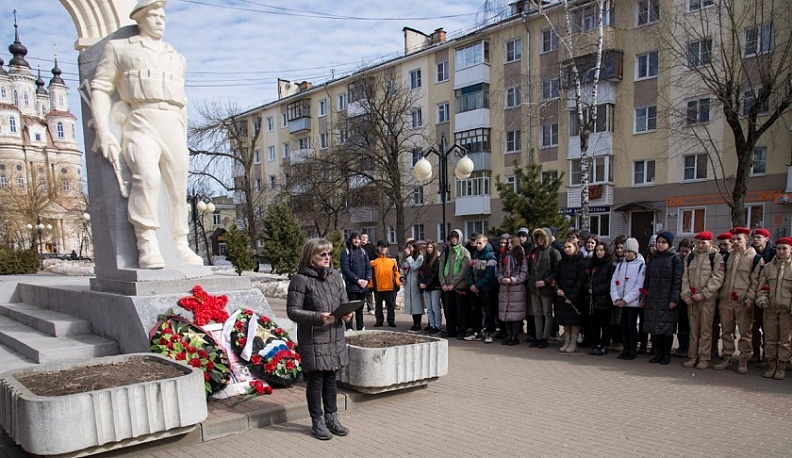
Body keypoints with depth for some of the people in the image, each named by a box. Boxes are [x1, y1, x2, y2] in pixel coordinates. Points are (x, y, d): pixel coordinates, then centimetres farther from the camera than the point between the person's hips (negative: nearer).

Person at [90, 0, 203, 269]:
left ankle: (180, 245, 13)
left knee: (179, 188, 1)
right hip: (141, 122, -4)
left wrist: (184, 141, 21)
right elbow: (100, 89, 7)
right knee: (147, 178, -27)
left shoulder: (177, 58, 28)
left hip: (174, 126, 4)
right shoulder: (119, 48, 16)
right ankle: (147, 245, -28)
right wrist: (103, 132, -6)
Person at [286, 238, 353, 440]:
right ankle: (317, 422, 22)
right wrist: (318, 317, -24)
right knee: (316, 380, 6)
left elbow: (344, 301, 16)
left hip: (335, 338, 6)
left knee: (331, 379, 16)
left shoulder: (335, 275, 8)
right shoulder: (301, 279, -11)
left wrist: (347, 313, -6)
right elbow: (292, 310, -13)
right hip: (313, 339, -6)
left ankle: (331, 418, 31)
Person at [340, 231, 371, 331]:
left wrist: (367, 280, -5)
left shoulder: (363, 252, 14)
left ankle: (361, 327, 20)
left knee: (360, 308, 12)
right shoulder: (346, 252, -3)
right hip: (351, 286, -5)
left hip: (363, 286, 5)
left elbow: (368, 267, 12)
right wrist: (357, 280, -14)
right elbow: (345, 269, -11)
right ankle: (349, 328, 3)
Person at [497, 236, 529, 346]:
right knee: (505, 313, 6)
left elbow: (524, 274, -6)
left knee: (516, 314, -4)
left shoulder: (522, 257, -1)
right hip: (504, 289, 5)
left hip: (517, 289, -5)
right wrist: (501, 279, -5)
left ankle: (515, 337, 6)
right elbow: (500, 271, 15)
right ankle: (508, 336, 16)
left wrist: (511, 280, -15)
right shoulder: (504, 256, 16)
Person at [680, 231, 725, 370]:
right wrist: (686, 294, -1)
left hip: (708, 299, -4)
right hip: (691, 299, 4)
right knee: (693, 329, 9)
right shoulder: (690, 257, 13)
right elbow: (685, 277, 11)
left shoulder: (716, 257, -2)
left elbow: (717, 279, -10)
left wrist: (703, 294, -14)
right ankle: (692, 357, 15)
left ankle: (704, 358, 8)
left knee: (706, 330, 0)